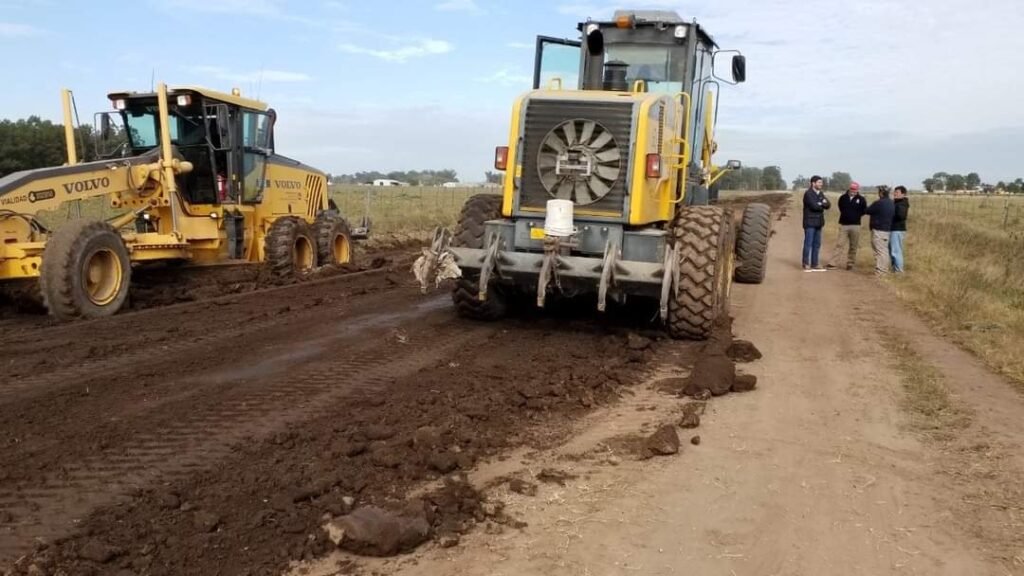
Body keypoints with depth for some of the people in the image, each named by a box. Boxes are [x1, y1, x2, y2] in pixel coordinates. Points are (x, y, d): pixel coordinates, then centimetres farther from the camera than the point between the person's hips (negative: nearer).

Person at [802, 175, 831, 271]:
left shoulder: (821, 194, 14)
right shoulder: (808, 193, -9)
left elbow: (828, 205, 4)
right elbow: (814, 206, -20)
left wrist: (821, 204, -16)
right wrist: (823, 205, -3)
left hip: (818, 222, 8)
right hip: (810, 222, -7)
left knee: (817, 244, 8)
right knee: (808, 243, -6)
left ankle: (814, 264, 13)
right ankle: (806, 264, -2)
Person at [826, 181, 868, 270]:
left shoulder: (861, 199, -2)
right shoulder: (843, 198, 3)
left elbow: (864, 210, 5)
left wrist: (857, 216, -1)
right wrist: (845, 215, 9)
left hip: (855, 225, 0)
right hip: (843, 225, 0)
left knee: (853, 247, 6)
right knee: (839, 244, -4)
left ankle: (850, 264, 15)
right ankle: (832, 263, -6)